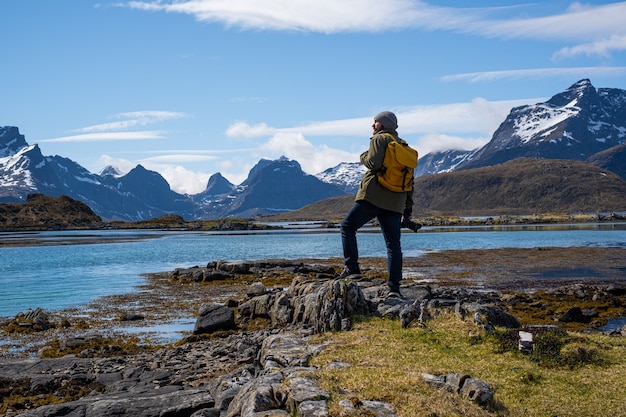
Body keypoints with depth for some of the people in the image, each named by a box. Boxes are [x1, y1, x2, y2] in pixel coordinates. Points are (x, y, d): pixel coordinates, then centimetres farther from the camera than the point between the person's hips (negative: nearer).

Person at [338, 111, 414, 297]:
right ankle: (394, 287, -1)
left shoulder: (380, 139, 0)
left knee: (348, 226, 5)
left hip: (373, 197, -7)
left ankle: (352, 268, -6)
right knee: (393, 244, 4)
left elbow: (374, 163, -16)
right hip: (395, 203, 7)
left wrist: (364, 156, 7)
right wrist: (408, 207, 21)